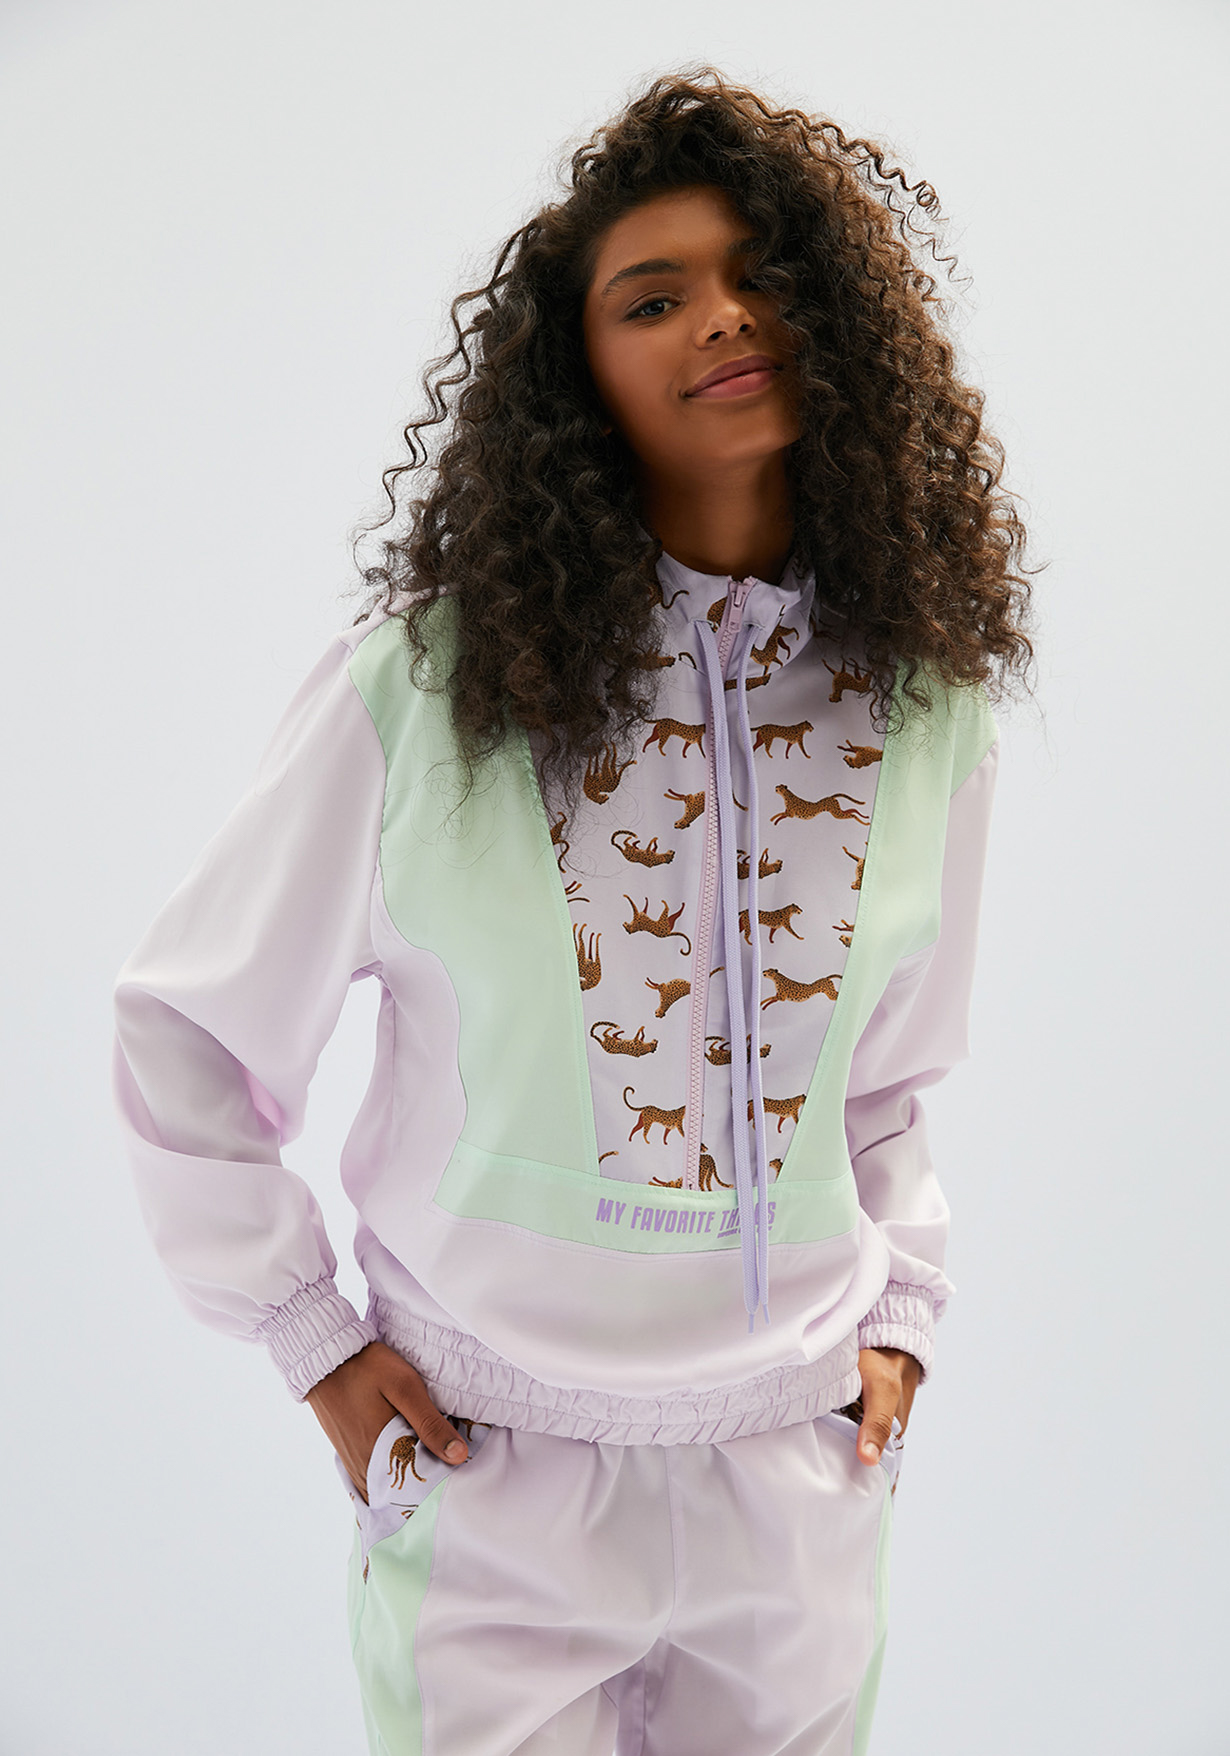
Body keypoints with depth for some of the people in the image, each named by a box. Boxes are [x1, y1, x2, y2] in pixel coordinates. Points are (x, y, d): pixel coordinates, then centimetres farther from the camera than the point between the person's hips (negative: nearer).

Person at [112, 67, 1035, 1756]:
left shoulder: (924, 711, -2)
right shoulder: (424, 687, -14)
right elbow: (186, 1028, -4)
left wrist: (902, 1313, 5)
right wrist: (311, 1338, -4)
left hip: (800, 1464, 4)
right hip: (490, 1460, -3)